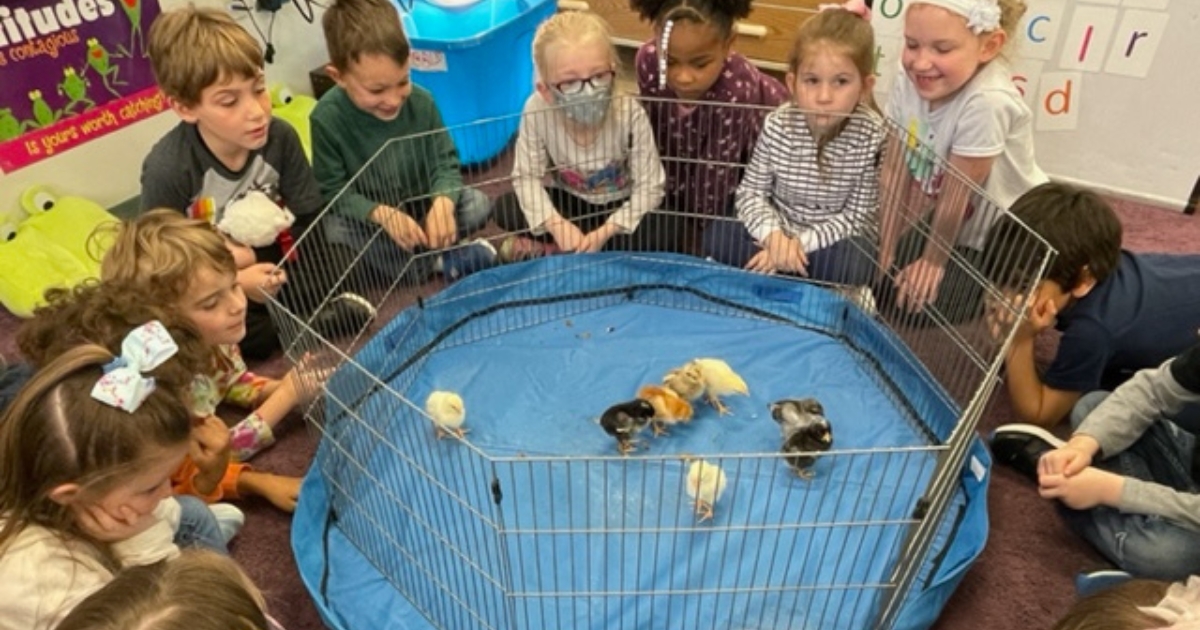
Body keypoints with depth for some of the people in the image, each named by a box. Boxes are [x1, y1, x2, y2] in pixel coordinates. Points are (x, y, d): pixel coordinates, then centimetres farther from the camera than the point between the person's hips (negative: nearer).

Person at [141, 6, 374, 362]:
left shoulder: (280, 137, -18)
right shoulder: (167, 171, -27)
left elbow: (309, 224, -12)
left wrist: (252, 254, -25)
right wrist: (235, 282, -31)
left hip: (266, 262, 2)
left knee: (340, 263, -18)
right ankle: (320, 320, -18)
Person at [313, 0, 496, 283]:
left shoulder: (421, 101, -18)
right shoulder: (327, 117, -23)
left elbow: (445, 163, -13)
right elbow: (334, 191, -18)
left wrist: (443, 203, -37)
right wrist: (382, 215, -37)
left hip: (420, 203, 2)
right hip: (368, 215, -1)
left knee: (478, 205, -19)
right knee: (336, 229, -33)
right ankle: (439, 261, -21)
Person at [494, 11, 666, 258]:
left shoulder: (630, 115, -29)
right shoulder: (537, 110, -26)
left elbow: (649, 188, -23)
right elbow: (526, 176, -17)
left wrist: (605, 232, -31)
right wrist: (557, 224, -31)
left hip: (618, 206, 0)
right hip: (570, 200, 1)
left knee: (653, 234, -31)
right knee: (506, 208, -19)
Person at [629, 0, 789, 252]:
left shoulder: (734, 92, -46)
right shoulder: (648, 61, -32)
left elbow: (714, 179, -35)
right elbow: (654, 138, -19)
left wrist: (695, 233, -26)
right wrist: (664, 205, -12)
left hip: (759, 148, -4)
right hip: (694, 145, 4)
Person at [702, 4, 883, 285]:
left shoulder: (872, 137, -20)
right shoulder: (778, 126, -15)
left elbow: (858, 216, -15)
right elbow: (751, 191, -9)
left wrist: (802, 242, -26)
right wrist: (773, 235, -29)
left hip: (830, 240, -1)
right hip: (778, 230, 2)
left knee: (856, 263, -33)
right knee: (716, 236, -18)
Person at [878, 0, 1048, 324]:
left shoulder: (986, 103, -37)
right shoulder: (908, 82, -18)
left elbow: (956, 195, -25)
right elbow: (895, 174, -13)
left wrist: (934, 261, -12)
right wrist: (886, 250, -8)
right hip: (953, 221, 6)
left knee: (919, 304, -8)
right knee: (887, 286, 8)